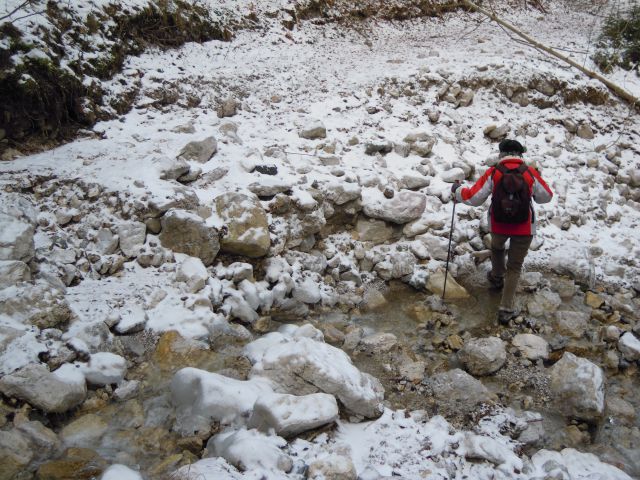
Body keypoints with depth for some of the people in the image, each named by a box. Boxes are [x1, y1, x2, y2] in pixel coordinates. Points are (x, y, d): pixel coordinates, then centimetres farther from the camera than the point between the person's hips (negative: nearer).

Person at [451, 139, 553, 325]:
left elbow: (474, 198, -8)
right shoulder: (530, 173, -9)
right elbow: (546, 197, 4)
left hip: (498, 225, 1)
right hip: (524, 228, 0)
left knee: (497, 247, 34)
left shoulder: (493, 173, -12)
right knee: (514, 267, 10)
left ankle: (497, 277, 56)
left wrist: (458, 190, 9)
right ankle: (506, 310, 9)